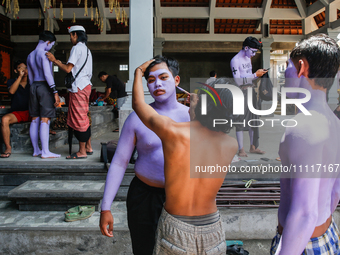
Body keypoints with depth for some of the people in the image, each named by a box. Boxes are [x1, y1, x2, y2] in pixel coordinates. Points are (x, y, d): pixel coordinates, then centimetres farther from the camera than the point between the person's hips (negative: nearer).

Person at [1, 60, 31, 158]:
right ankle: (8, 148, -26)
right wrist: (20, 76, -14)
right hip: (16, 113, 0)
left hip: (30, 113, 0)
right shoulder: (11, 81, 10)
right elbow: (11, 91, -13)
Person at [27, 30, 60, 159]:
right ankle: (45, 152, -8)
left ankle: (36, 150, 16)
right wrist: (55, 92, -18)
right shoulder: (44, 54, -9)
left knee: (35, 120, 9)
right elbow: (47, 74, -17)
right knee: (45, 120, -8)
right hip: (44, 87, -8)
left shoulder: (30, 56, 17)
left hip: (34, 86, 8)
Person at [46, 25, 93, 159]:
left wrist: (54, 60, -3)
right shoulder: (86, 49, 19)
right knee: (84, 118, 14)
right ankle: (88, 147, 20)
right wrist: (60, 63, 25)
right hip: (85, 85, 10)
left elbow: (68, 69, -15)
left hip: (78, 88, -10)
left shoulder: (77, 48, -10)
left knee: (79, 119, -5)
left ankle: (82, 152, 0)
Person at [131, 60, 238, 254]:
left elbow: (138, 103, -3)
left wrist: (139, 71, 15)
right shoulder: (231, 145, -10)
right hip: (212, 228, 2)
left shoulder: (172, 132, -21)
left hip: (176, 228, -2)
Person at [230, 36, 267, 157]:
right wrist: (255, 75, -20)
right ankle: (241, 149, 0)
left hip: (251, 90, 8)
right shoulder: (235, 60, -12)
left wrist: (259, 72, 8)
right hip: (241, 92, -8)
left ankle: (253, 147, 18)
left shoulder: (248, 58, 15)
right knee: (240, 120, -6)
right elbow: (238, 81, -21)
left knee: (253, 118, 9)